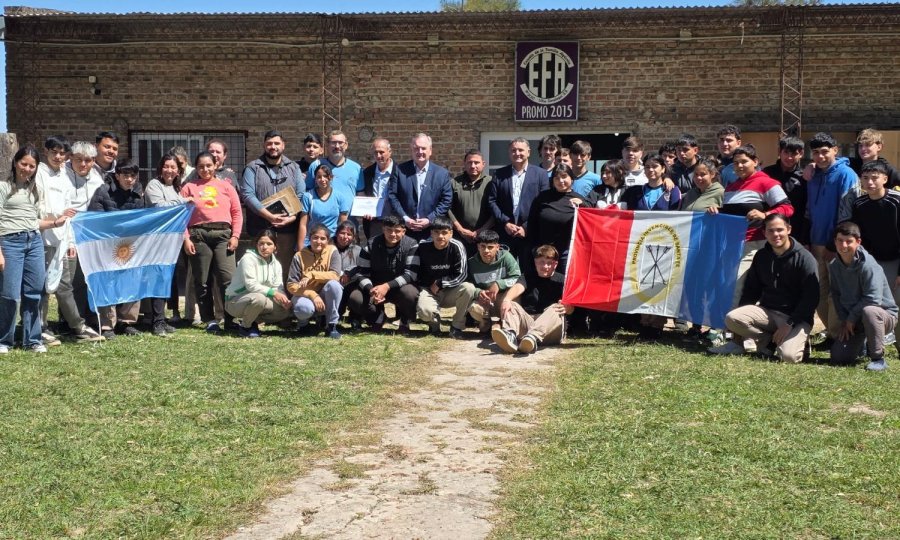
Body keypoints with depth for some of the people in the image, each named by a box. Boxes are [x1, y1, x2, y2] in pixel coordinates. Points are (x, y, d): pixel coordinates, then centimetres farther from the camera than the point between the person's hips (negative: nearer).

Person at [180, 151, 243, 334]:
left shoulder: (225, 185, 13)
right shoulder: (189, 187, 12)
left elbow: (237, 212, 8)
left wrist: (235, 236, -1)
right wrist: (186, 238, -5)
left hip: (223, 234, -1)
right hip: (198, 235, 1)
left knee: (228, 279, -10)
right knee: (202, 281, 3)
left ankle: (231, 319, -4)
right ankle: (209, 320, 11)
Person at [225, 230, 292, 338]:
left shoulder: (276, 264, 6)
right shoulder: (248, 259, -16)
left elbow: (278, 288, -1)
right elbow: (250, 285, -25)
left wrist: (284, 299, -24)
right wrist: (272, 292, -32)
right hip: (235, 300, -7)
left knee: (285, 310, -12)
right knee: (258, 298, -39)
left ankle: (253, 322, 7)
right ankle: (245, 327, -11)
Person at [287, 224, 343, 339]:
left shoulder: (332, 251, -8)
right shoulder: (300, 256, -9)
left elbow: (335, 275, -21)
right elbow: (291, 285, -12)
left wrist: (312, 275, -28)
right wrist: (313, 295, -24)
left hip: (325, 297, 1)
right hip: (306, 295, -1)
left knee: (334, 285, -31)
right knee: (304, 308, -36)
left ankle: (331, 326, -14)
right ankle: (303, 322, 5)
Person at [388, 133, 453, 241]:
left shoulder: (442, 173, 5)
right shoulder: (400, 170, 4)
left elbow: (446, 201, 1)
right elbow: (392, 195, 0)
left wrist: (429, 219, -9)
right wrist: (404, 218, -10)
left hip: (431, 231, 0)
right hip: (404, 230, 0)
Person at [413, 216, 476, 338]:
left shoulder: (457, 247, -14)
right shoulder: (423, 247, -11)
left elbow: (462, 275, -13)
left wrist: (440, 284, -13)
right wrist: (431, 286, -7)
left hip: (450, 292, 1)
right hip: (429, 290, -1)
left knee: (469, 288, -30)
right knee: (423, 310, -34)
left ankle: (456, 326, -10)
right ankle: (434, 321, 6)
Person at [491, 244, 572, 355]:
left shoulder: (561, 280, 13)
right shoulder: (527, 277, 17)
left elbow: (570, 307, -3)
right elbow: (518, 287, -8)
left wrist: (567, 308, -30)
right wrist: (507, 299, -32)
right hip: (527, 322, 2)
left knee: (554, 309, -29)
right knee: (511, 305, -19)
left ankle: (533, 337, -59)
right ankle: (510, 335, -54)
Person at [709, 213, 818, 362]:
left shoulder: (804, 258, -8)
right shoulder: (761, 256, 8)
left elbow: (811, 298, -13)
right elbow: (750, 289, 14)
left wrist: (790, 324, -19)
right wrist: (743, 315, 0)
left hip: (796, 317, -4)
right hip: (767, 311, 4)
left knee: (788, 355, -30)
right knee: (731, 318, -23)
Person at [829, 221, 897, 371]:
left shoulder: (868, 265, -24)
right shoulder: (834, 266, -2)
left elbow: (873, 299, -29)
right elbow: (836, 294, 7)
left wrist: (852, 318, -20)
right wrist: (844, 320, -3)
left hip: (883, 315, -6)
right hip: (851, 319, 6)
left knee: (869, 311, -43)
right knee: (838, 357, -7)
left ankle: (878, 358, -24)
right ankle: (863, 342, 27)